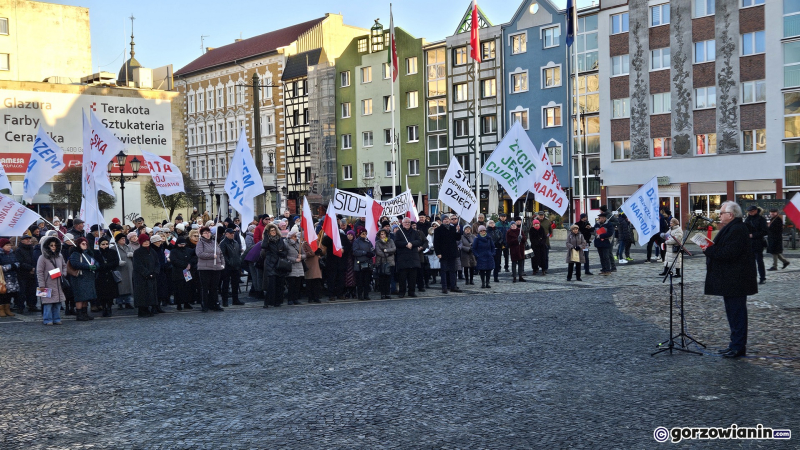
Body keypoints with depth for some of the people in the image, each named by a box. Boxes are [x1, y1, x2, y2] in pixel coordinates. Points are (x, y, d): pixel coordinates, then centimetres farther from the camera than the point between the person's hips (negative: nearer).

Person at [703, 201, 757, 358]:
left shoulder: (737, 230, -18)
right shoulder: (732, 228, 18)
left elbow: (728, 253, -25)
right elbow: (724, 249, 22)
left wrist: (709, 250, -16)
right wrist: (710, 249, 6)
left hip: (736, 280, -11)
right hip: (732, 280, 11)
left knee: (736, 312, -6)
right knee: (734, 312, 15)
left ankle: (738, 347, -1)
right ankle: (736, 345, 22)